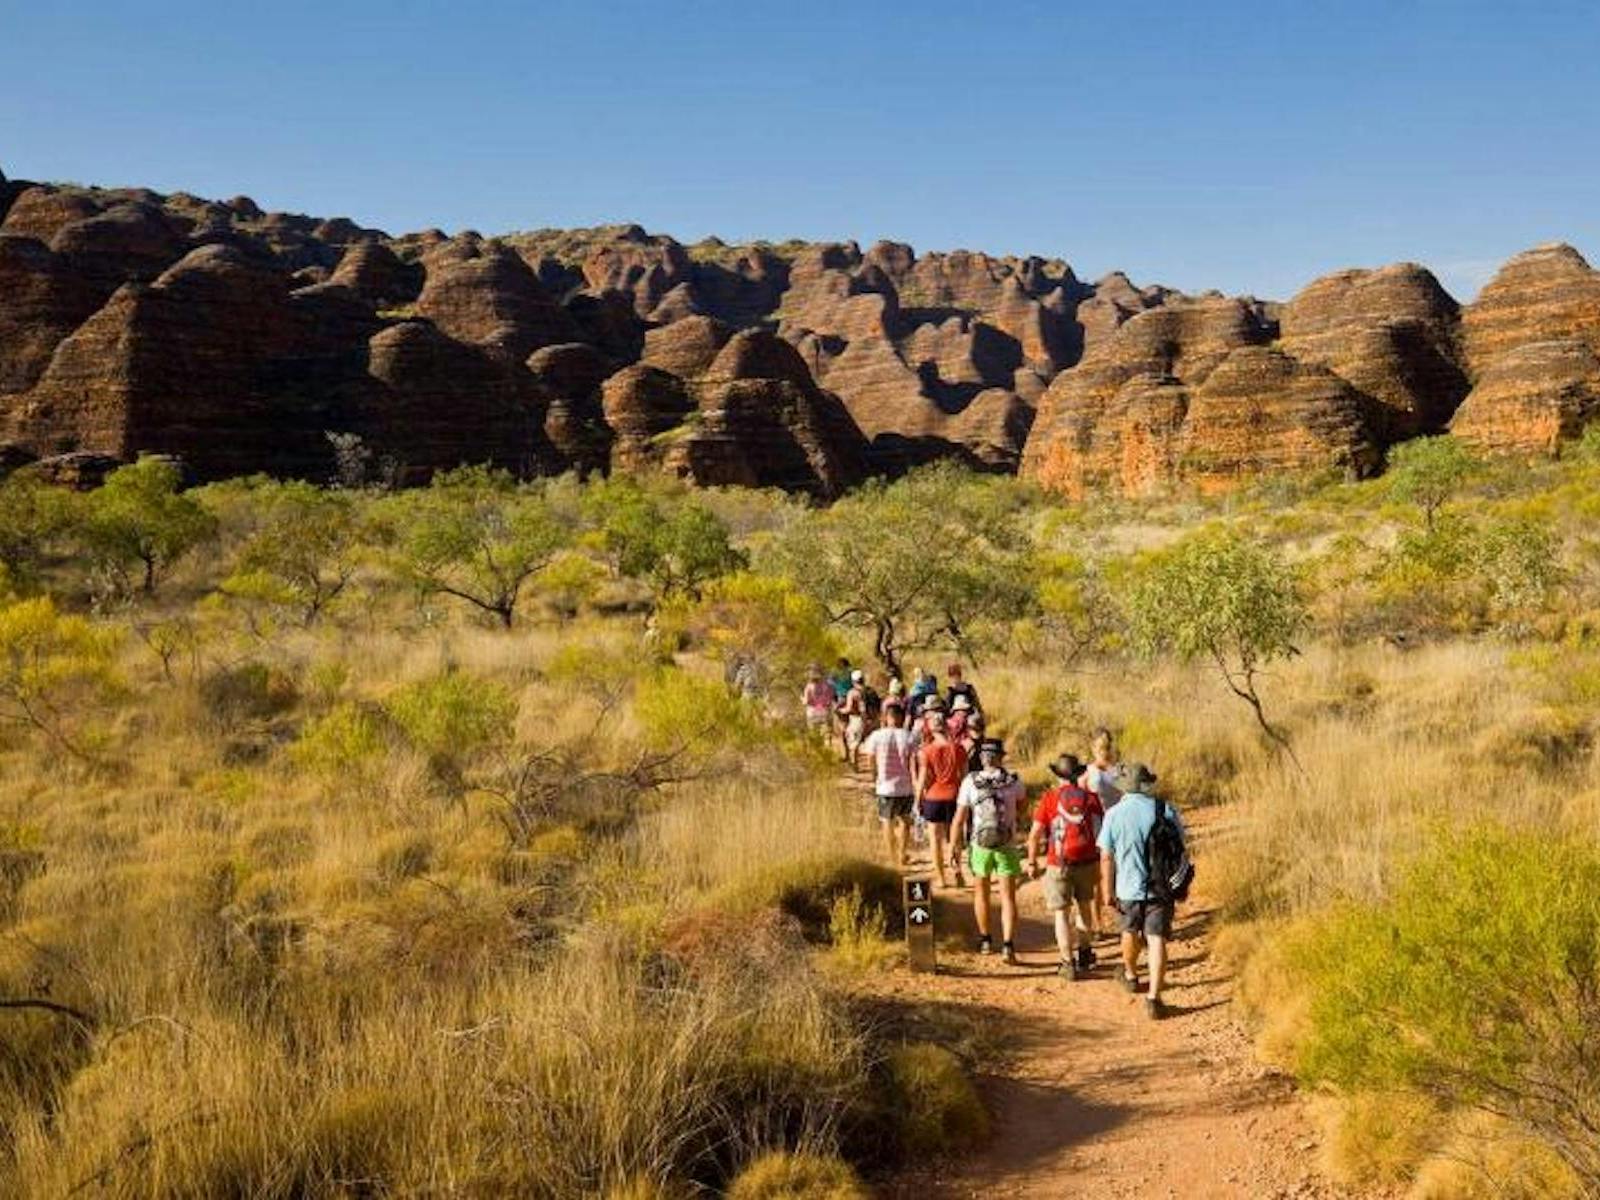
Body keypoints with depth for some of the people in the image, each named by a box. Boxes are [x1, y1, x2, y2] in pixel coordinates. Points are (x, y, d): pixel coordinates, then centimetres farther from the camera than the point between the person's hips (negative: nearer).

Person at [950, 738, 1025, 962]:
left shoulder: (970, 782, -13)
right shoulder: (1013, 782, -9)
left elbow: (959, 819, -11)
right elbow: (1022, 805, 13)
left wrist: (953, 848, -2)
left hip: (979, 846, 0)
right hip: (1007, 847, 0)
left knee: (981, 892, 20)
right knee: (1008, 897, 4)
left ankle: (985, 940, 31)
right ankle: (1008, 945, -8)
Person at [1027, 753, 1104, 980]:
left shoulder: (1049, 798, -8)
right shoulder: (1090, 797, -2)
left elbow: (1035, 834, -9)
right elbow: (1101, 833, 0)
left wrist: (1032, 862, 2)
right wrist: (1100, 864, 10)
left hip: (1059, 865, -3)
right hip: (1087, 861, 3)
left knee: (1062, 914, 5)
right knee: (1084, 906, 23)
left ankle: (1068, 964, 4)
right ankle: (1084, 954, 35)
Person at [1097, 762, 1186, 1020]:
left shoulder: (1114, 815, -9)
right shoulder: (1166, 810, -6)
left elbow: (1106, 858, -6)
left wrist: (1109, 892, 4)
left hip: (1129, 888, 1)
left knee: (1130, 932, 24)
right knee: (1157, 940, -1)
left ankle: (1131, 975, 47)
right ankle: (1153, 997, -10)